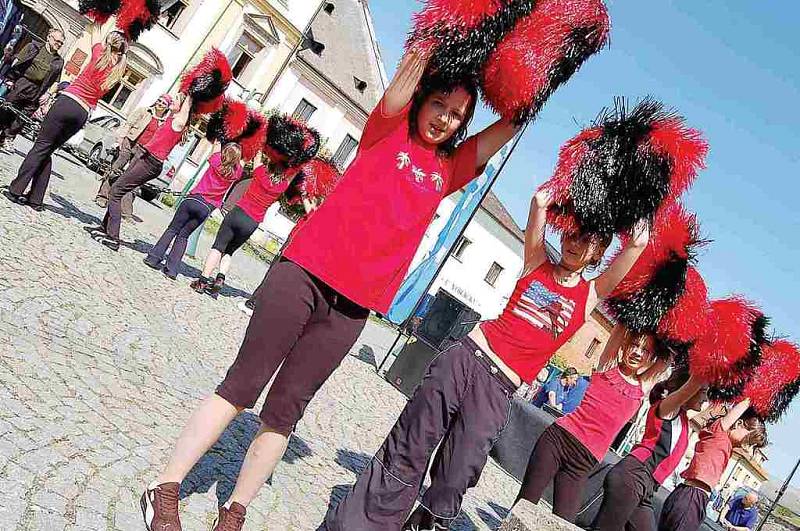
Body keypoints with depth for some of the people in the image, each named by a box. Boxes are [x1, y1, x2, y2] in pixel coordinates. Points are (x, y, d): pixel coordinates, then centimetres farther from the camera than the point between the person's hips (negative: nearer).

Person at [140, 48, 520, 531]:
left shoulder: (448, 169, 14)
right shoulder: (389, 130, 6)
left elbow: (512, 125, 13)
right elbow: (397, 94, -13)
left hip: (351, 307, 3)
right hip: (305, 272, -3)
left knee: (285, 409, 7)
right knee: (243, 384, 1)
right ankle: (165, 488, 16)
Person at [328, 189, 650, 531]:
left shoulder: (590, 295, 9)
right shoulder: (536, 264, 12)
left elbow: (638, 242, 0)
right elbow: (539, 201, 3)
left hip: (499, 389, -1)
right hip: (466, 357, 1)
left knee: (454, 480, -7)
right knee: (405, 454, 2)